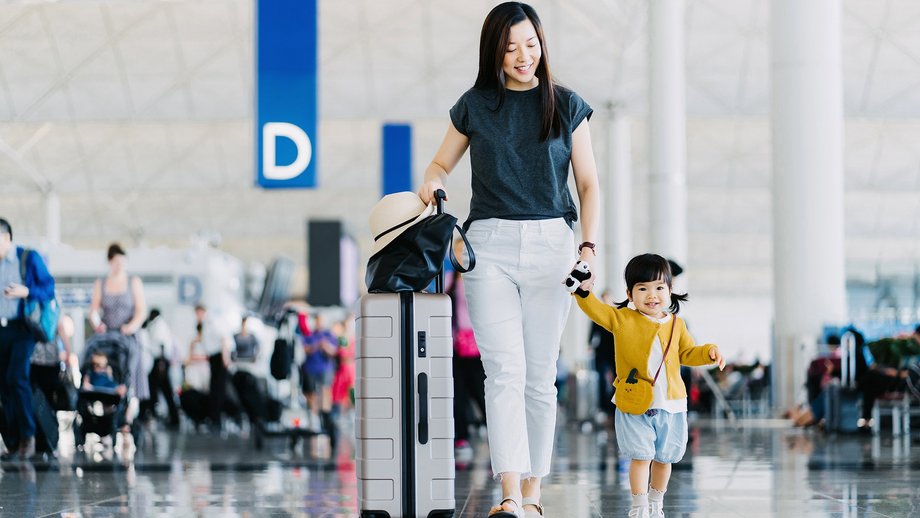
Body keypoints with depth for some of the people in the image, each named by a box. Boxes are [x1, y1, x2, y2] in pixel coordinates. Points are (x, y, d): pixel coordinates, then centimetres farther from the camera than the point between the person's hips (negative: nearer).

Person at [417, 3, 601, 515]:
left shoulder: (566, 105, 8)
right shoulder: (474, 106, 9)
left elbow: (589, 185, 9)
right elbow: (442, 163, 22)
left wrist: (588, 248, -4)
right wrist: (432, 183, -2)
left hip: (551, 243, 1)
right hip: (490, 244, 0)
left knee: (540, 377, 2)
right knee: (505, 371, -13)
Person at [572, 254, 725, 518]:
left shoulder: (676, 324, 6)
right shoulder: (622, 319, -3)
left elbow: (687, 353, 16)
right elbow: (594, 308, -11)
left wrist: (709, 353, 0)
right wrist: (583, 290, -29)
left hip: (670, 404, 3)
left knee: (663, 457, 13)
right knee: (640, 455, -10)